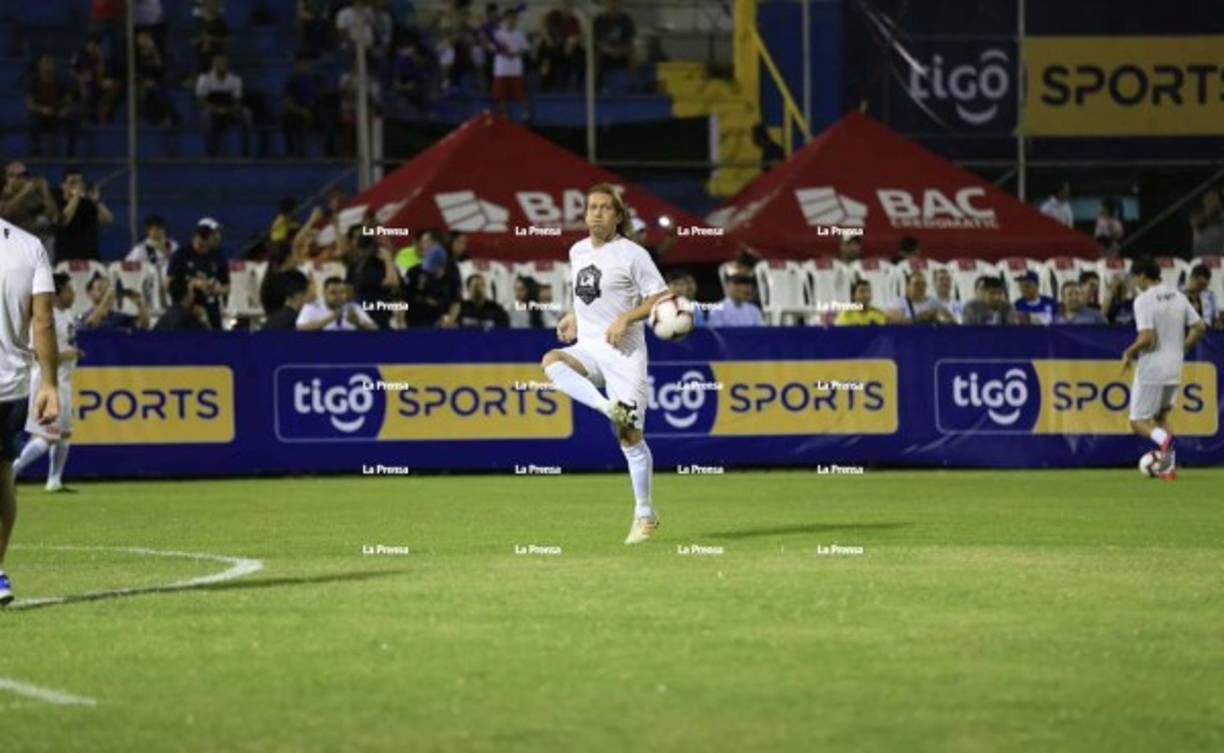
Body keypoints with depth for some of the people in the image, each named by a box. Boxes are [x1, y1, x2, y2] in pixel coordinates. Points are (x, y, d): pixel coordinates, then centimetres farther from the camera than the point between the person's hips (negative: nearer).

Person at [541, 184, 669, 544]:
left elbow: (661, 298, -6)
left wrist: (626, 319, -19)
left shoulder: (632, 254, -6)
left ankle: (645, 514, 6)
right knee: (551, 361, -30)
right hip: (587, 348, 5)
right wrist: (573, 316, 13)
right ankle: (610, 408, -36)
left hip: (624, 352, -5)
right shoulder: (577, 251, 13)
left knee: (630, 437, -7)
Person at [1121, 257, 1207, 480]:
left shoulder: (1144, 300, -14)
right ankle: (1168, 467, 10)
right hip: (1174, 369, 7)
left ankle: (1163, 439, -28)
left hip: (1151, 368, -7)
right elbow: (1199, 327, 7)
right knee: (1161, 415, 22)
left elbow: (1147, 338, -23)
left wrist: (1129, 353, -6)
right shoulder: (1178, 297, 7)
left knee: (1138, 421, 3)